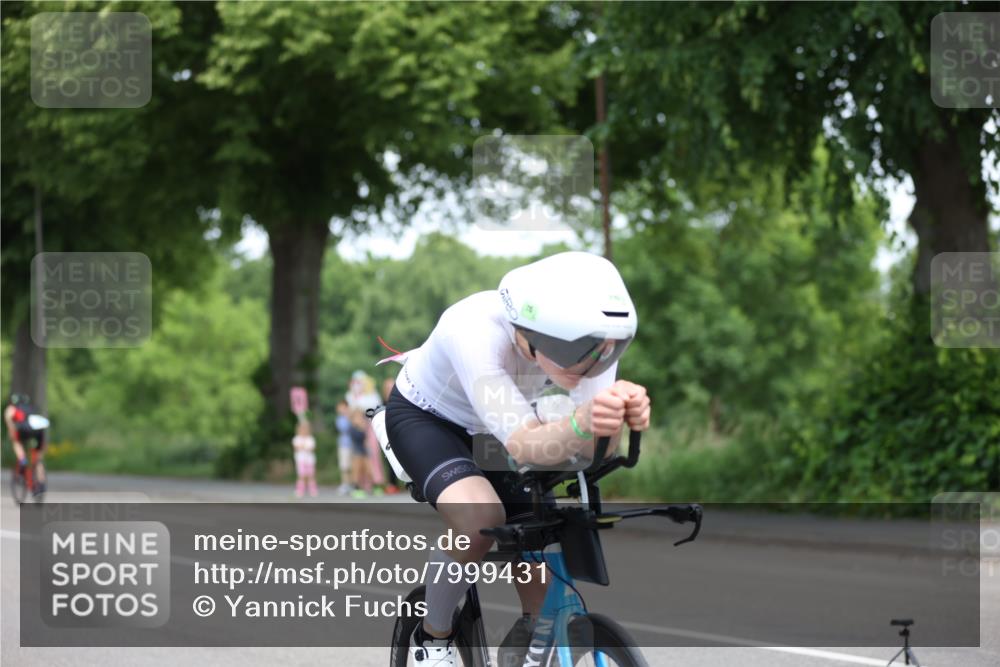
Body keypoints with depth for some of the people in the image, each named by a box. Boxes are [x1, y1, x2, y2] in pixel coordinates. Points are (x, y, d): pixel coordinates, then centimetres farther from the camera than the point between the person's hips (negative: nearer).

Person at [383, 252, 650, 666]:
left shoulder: (589, 338, -29)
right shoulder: (476, 332, -42)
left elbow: (595, 450, -31)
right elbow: (524, 446, -45)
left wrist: (614, 419, -54)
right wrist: (580, 423, -66)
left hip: (490, 430, 5)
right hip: (425, 417, -5)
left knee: (543, 592, -2)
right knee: (479, 519, -33)